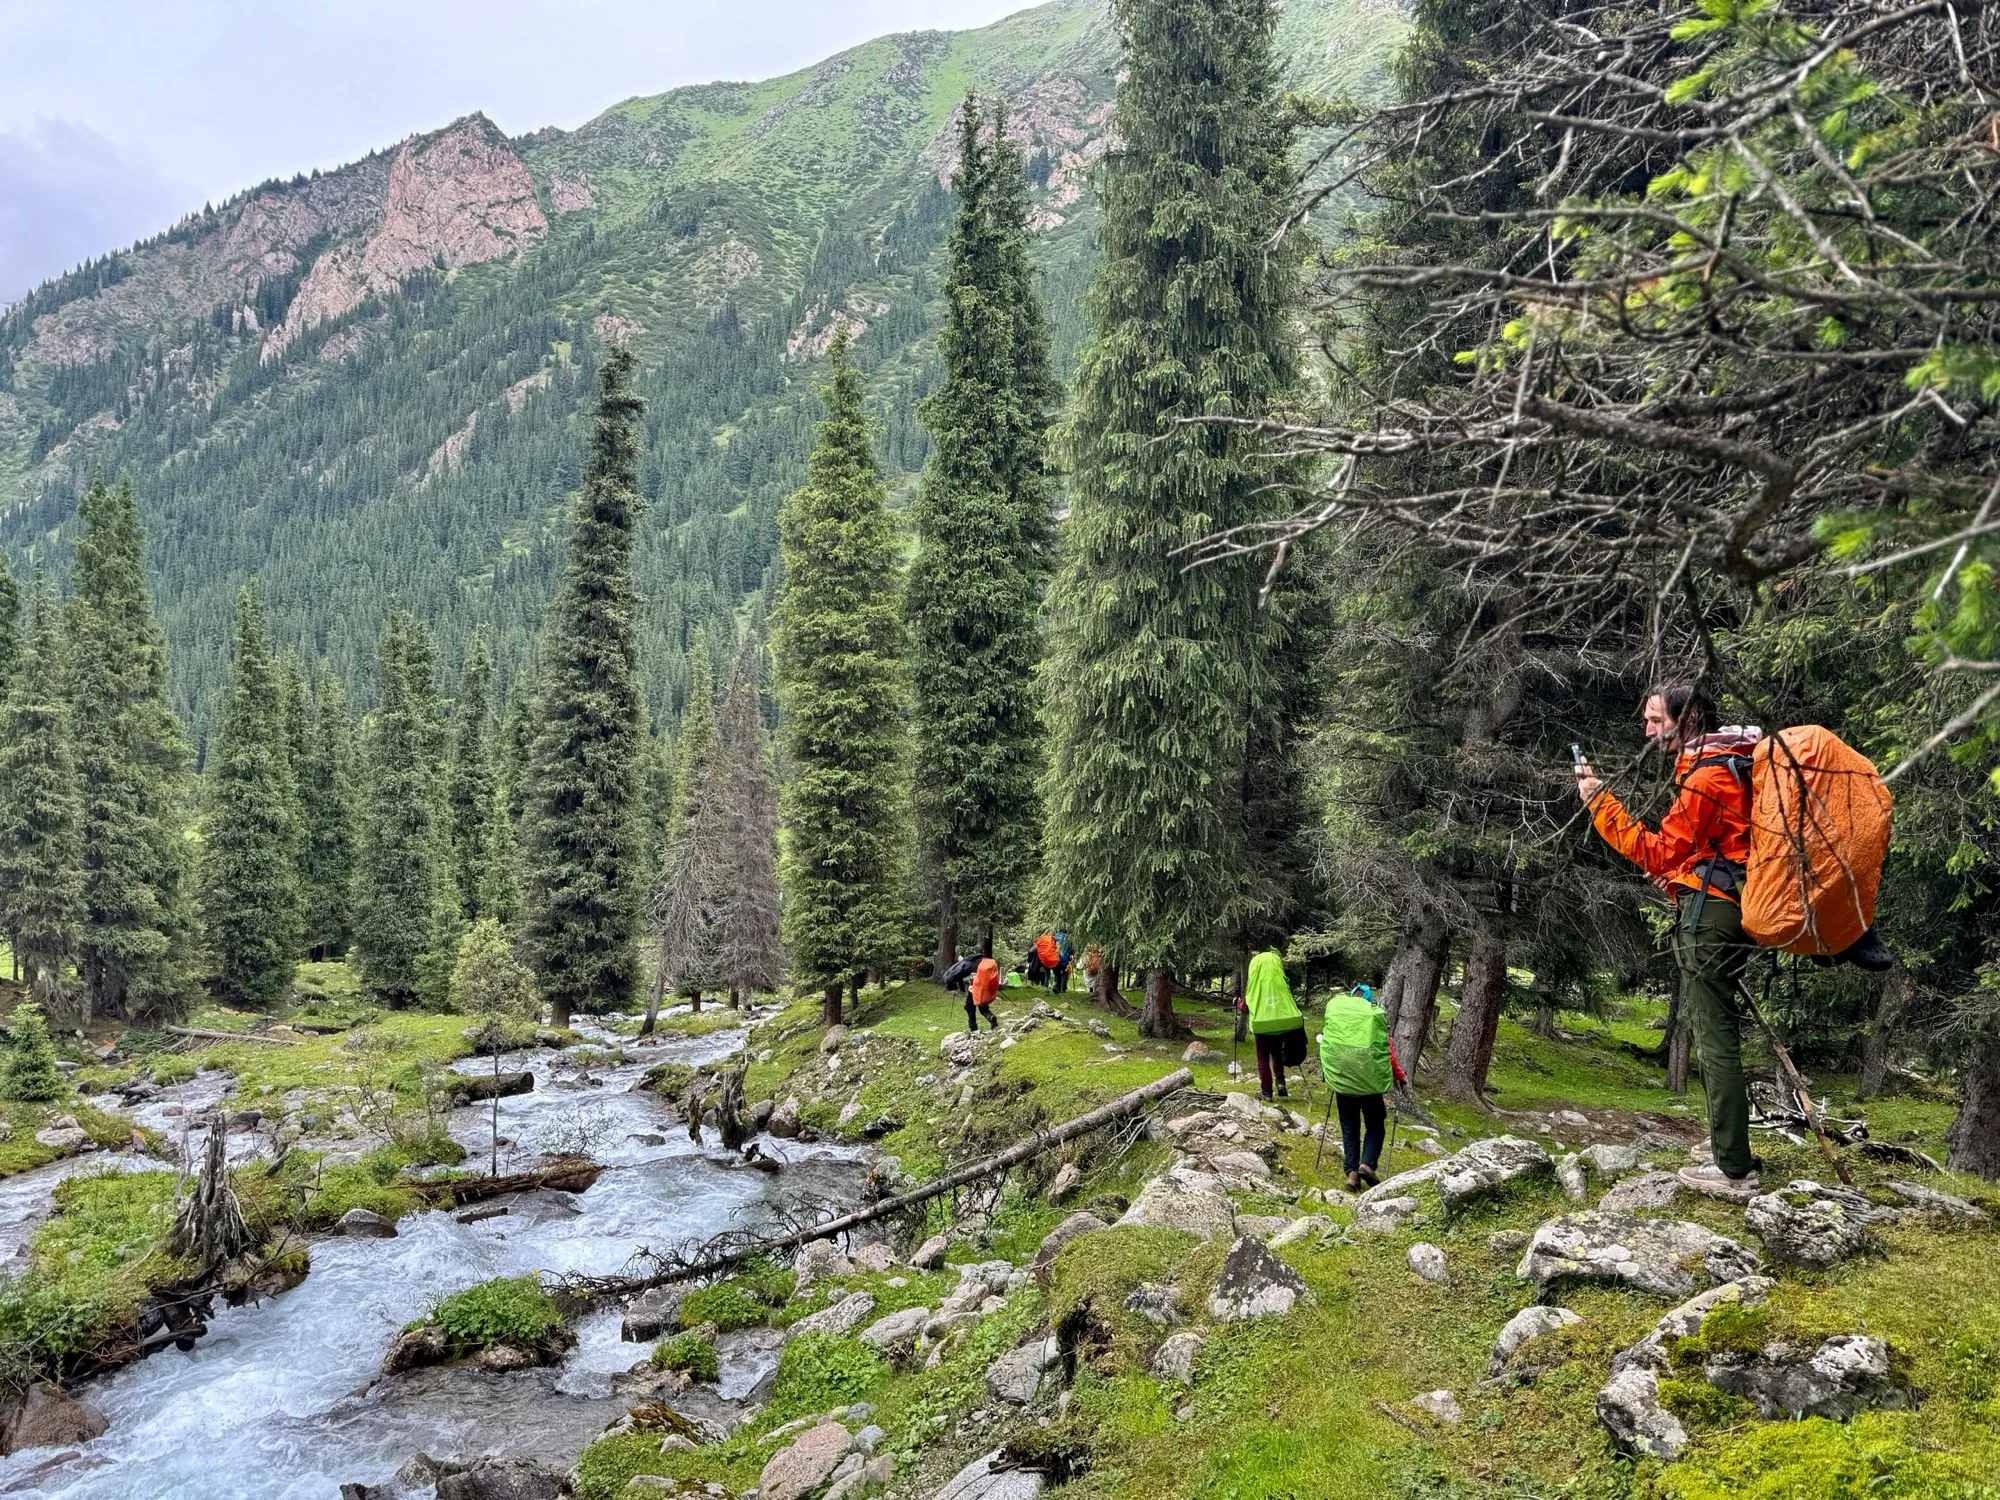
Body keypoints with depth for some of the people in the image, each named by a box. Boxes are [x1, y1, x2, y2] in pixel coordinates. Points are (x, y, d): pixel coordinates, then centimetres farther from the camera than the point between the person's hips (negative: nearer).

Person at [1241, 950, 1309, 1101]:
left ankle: (1267, 1090, 5)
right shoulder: (1282, 982, -3)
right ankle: (1280, 1080, 2)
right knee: (1277, 1054, 22)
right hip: (1280, 1024, 2)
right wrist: (1297, 1020, 18)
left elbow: (1245, 1008, -1)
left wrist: (1240, 1003, 20)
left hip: (1261, 1025, -2)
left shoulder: (1252, 984, -6)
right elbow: (1291, 1004, 1)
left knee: (1263, 1057, 10)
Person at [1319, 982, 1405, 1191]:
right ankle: (1367, 1164, -6)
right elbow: (1387, 1050, -3)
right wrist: (1398, 1076, 11)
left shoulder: (1334, 1010, 4)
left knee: (1349, 1129, 12)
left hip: (1341, 1079, 2)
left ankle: (1352, 1172, 3)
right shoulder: (1375, 1015, -4)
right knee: (1374, 1126, 13)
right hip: (1369, 1080, -2)